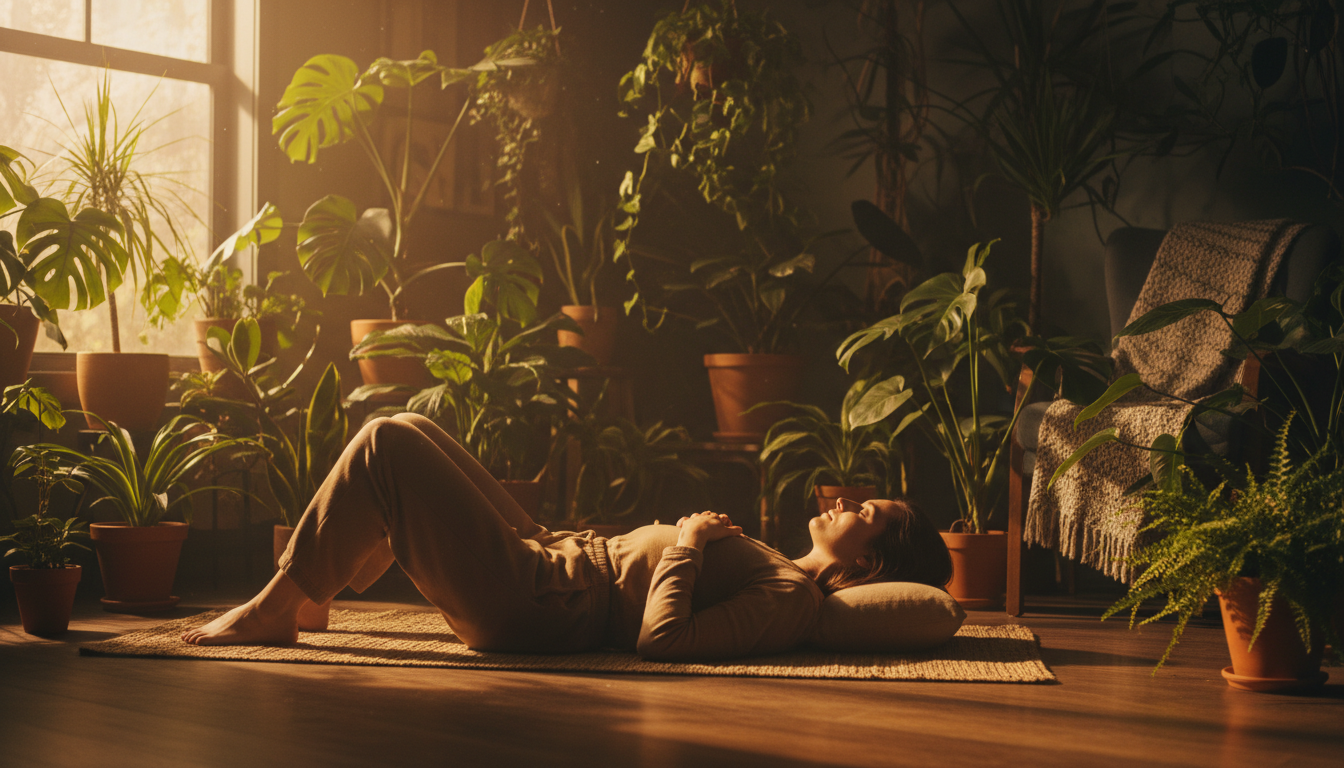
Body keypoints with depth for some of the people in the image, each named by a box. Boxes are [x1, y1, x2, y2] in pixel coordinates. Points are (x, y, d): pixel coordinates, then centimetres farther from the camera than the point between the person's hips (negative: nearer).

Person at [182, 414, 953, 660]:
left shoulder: (791, 600, -19)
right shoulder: (789, 575, 10)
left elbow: (659, 638, -30)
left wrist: (688, 541, -18)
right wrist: (692, 539, 10)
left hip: (532, 603, -10)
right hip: (551, 555, 10)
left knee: (388, 443, -13)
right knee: (412, 430, 18)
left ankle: (273, 612, 1)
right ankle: (311, 587, 25)